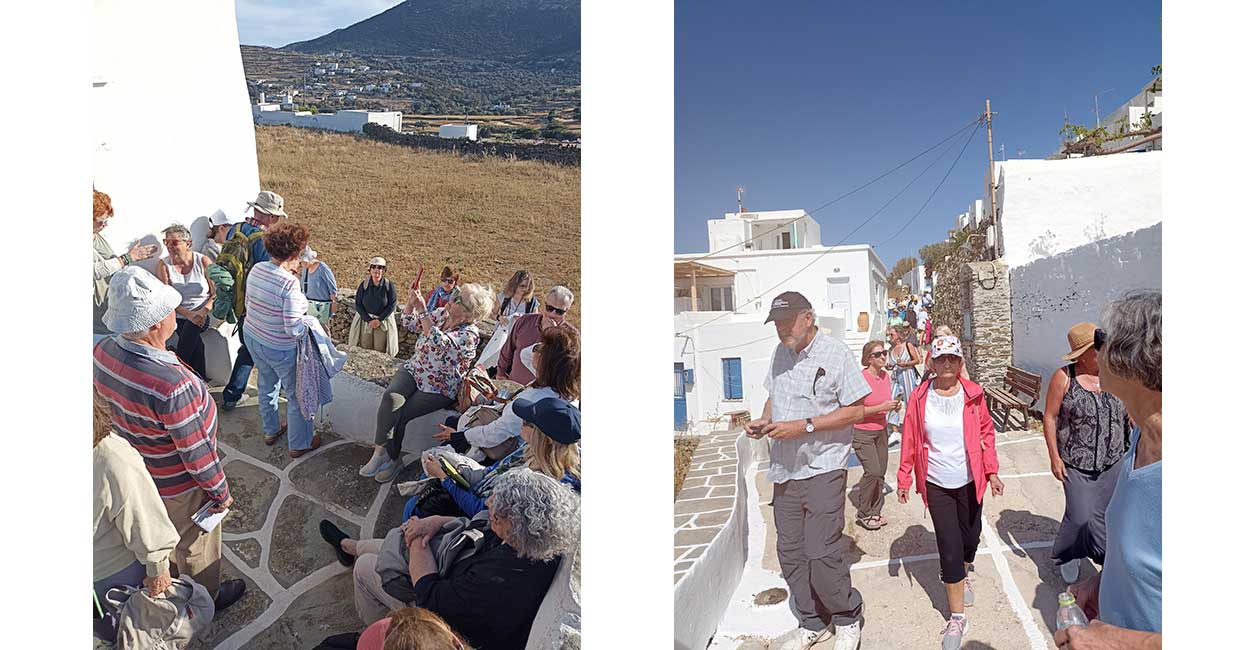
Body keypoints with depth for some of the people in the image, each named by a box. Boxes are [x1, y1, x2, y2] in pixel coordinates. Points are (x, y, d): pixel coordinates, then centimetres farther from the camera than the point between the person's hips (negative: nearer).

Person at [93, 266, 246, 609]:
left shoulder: (103, 351, -18)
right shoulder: (173, 385, -42)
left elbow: (109, 402, 2)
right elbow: (196, 453, -30)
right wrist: (220, 491, -13)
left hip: (136, 468, 7)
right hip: (178, 484, -7)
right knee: (195, 543, 21)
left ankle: (173, 580, 61)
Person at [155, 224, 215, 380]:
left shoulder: (203, 261, -3)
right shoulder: (163, 265, -1)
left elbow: (216, 294, -3)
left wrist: (204, 311, -21)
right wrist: (189, 314, -18)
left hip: (203, 314, 0)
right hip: (179, 316, 0)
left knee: (191, 328, -31)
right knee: (196, 343, -27)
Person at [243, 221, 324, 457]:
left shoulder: (256, 269, -8)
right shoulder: (289, 283, -30)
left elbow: (249, 303, 8)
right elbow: (294, 329, -29)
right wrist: (311, 319, -9)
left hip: (253, 338, 8)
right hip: (280, 349, -8)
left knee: (267, 386, 29)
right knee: (297, 395, 13)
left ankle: (270, 430, 49)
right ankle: (299, 444, 28)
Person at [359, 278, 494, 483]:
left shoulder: (469, 334, -18)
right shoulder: (441, 314, 3)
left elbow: (439, 344, -34)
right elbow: (408, 323, 12)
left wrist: (422, 310, -31)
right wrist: (412, 302, -7)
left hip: (439, 389, -5)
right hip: (413, 370, 5)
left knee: (399, 415, -18)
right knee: (391, 398, -25)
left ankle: (391, 458, 5)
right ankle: (381, 452, -21)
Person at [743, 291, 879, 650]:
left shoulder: (835, 353, -10)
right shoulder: (780, 353, 9)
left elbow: (856, 410, -12)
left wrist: (803, 426, -20)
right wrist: (764, 421, 0)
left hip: (822, 470, -6)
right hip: (785, 470, 6)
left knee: (821, 553, -5)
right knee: (790, 552, 11)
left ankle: (847, 619, 21)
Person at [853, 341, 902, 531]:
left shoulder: (886, 376, 3)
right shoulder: (861, 378, -19)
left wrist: (894, 406, -3)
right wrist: (881, 407, -24)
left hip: (881, 430, 7)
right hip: (862, 432, -7)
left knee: (881, 472, 9)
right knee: (872, 471, -13)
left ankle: (875, 511, 23)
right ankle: (863, 514, 3)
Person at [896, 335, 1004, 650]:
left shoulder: (973, 394, -6)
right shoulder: (920, 397, -8)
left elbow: (986, 433, 2)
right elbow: (910, 440, -3)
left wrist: (992, 472, -1)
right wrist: (903, 479, -1)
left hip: (969, 481, 1)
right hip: (936, 484, -1)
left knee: (970, 537, 17)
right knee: (949, 545, 0)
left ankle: (962, 576, 51)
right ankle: (957, 618, 11)